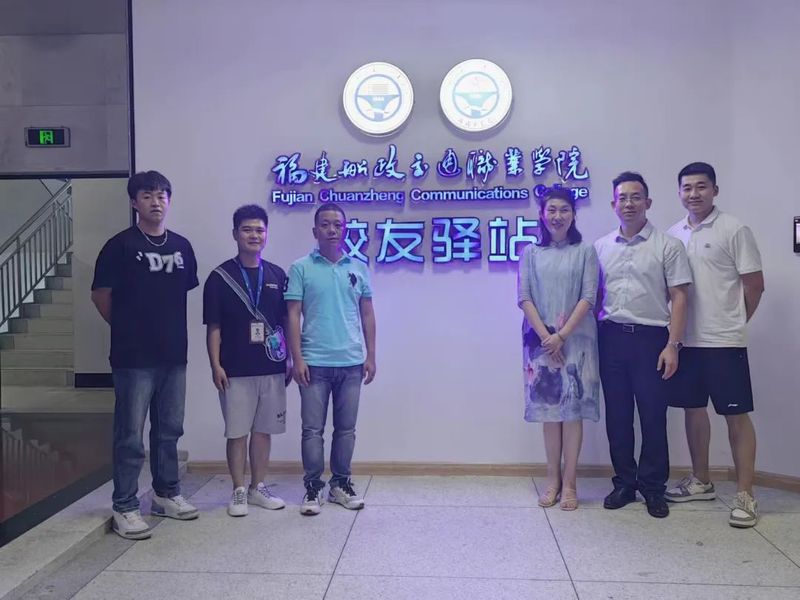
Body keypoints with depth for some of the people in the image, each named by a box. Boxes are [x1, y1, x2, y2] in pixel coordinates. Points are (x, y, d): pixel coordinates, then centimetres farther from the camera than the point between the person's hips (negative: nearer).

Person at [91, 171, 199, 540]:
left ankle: (167, 494, 30)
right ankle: (124, 508, 11)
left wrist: (169, 326, 12)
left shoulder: (182, 247, 8)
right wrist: (127, 327, 7)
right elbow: (100, 295, -1)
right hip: (134, 357, -5)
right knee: (130, 435, 0)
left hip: (174, 355, 5)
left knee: (169, 430, 15)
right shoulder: (120, 246, -7)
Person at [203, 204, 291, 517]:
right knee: (237, 432, 4)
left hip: (272, 368, 3)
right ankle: (239, 491, 17)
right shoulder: (220, 277, -3)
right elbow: (214, 327, -3)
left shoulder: (277, 276, 6)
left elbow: (286, 322, 10)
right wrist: (216, 365, -10)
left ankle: (258, 488, 24)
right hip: (236, 370, -3)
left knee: (263, 430, 11)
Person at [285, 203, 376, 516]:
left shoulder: (358, 268, 7)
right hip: (315, 362, -2)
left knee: (346, 428, 11)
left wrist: (370, 356, 6)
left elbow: (367, 315, 10)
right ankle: (313, 488, 15)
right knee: (313, 429, 3)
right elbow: (293, 316, -3)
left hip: (351, 362, 3)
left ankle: (341, 484, 24)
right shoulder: (301, 268, -1)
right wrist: (297, 359, -9)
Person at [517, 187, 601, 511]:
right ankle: (553, 480, 13)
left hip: (575, 339, -1)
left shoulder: (585, 251, 4)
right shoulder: (531, 253, 8)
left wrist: (562, 335, -11)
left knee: (573, 408, -2)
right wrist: (546, 336, -9)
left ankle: (569, 483, 5)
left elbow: (588, 297, -4)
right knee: (549, 407, 5)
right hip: (541, 339, 2)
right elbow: (524, 298, 1)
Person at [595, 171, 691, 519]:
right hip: (611, 337, 3)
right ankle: (625, 483, 22)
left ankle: (653, 487, 17)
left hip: (650, 337, -3)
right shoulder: (601, 247, 10)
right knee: (617, 415, 9)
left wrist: (673, 345, -11)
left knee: (653, 416, 2)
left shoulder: (667, 246, 0)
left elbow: (678, 298, -3)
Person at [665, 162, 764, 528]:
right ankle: (701, 481, 28)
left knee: (736, 415, 0)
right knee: (693, 409, 13)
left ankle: (744, 494, 9)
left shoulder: (734, 230, -6)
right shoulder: (673, 235, 9)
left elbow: (754, 284, -4)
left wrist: (731, 323, 4)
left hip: (724, 342, -5)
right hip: (686, 340, 5)